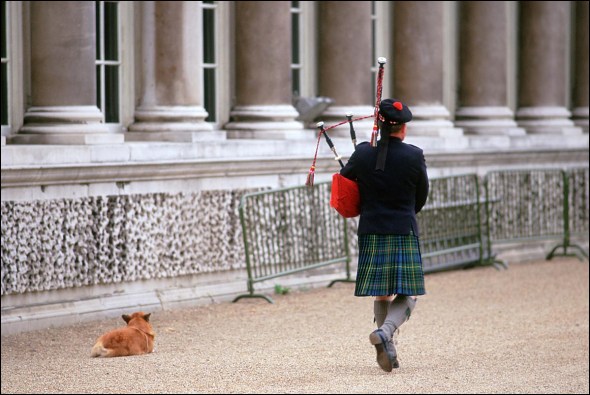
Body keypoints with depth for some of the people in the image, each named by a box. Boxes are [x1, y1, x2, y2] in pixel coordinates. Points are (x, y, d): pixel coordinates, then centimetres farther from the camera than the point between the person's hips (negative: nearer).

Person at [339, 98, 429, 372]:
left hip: (371, 232, 3)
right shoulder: (414, 156, -8)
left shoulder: (363, 154, -3)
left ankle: (388, 351, 16)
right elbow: (421, 198, 4)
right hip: (404, 233, -3)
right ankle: (385, 332, -22)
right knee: (407, 295, 3)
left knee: (381, 294, 14)